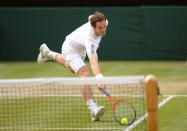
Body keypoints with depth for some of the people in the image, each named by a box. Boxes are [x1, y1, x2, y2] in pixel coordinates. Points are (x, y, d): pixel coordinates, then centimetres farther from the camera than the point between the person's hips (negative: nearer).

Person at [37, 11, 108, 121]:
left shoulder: (104, 22, -26)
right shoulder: (90, 39, -47)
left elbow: (91, 17, -1)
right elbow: (93, 62, -60)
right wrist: (99, 79, -73)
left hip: (81, 48, 9)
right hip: (70, 49, -9)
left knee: (72, 68, 35)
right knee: (85, 72, -31)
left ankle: (48, 53, 62)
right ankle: (93, 109, -39)